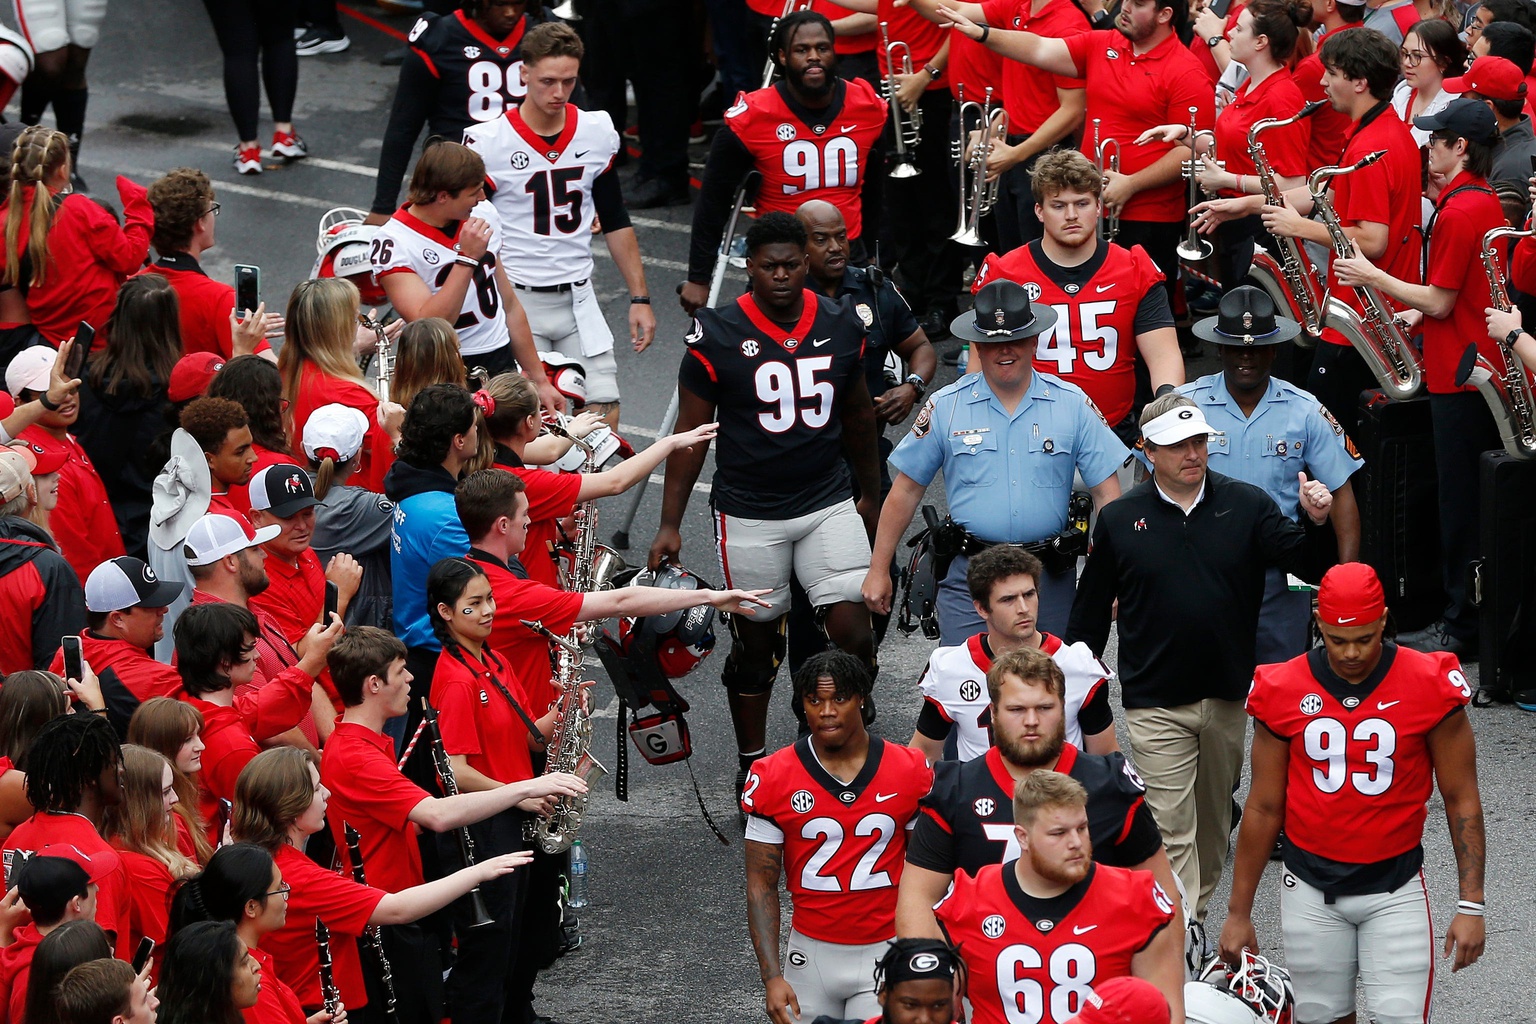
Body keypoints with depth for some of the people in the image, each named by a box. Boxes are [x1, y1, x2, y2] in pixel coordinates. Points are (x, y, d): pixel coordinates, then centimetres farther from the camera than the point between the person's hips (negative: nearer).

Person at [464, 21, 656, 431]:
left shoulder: (598, 133, 3)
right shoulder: (488, 143, -10)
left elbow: (615, 223, 13)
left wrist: (639, 298, 11)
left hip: (578, 301, 4)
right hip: (515, 301, -4)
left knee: (605, 418, -5)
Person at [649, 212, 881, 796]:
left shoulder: (840, 327, 1)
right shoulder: (718, 336, -9)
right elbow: (691, 434, -4)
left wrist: (871, 495, 22)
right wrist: (670, 524, -5)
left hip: (829, 503, 2)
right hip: (750, 516, -2)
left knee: (852, 633, -9)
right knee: (755, 641, 9)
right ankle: (751, 764, 24)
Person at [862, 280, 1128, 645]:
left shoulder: (1072, 404, 2)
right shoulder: (945, 407, 2)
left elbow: (1106, 492, 2)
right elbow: (905, 491, 7)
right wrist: (878, 571, 5)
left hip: (1050, 574, 1)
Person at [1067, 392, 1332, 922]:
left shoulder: (1246, 506, 1)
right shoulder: (1119, 520, -1)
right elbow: (1091, 612, 6)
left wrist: (1316, 522, -29)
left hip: (1227, 697, 2)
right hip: (1156, 703, -2)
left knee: (1213, 818, 17)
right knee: (1172, 828, -7)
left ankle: (1197, 913, 35)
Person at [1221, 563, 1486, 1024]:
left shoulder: (1430, 687, -9)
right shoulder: (1283, 692, -4)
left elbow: (1461, 800, -2)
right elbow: (1263, 808, 4)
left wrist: (1471, 905, -6)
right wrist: (1238, 912, 5)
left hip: (1395, 887, -1)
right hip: (1310, 889, 1)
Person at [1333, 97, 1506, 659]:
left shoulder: (1457, 213, -19)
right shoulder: (1488, 202, 11)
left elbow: (1440, 302, -17)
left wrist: (1373, 276, -9)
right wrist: (1416, 310, 14)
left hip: (1458, 376, -10)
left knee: (1460, 501, -3)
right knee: (1479, 498, 14)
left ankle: (1461, 627, 1)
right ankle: (1482, 615, 21)